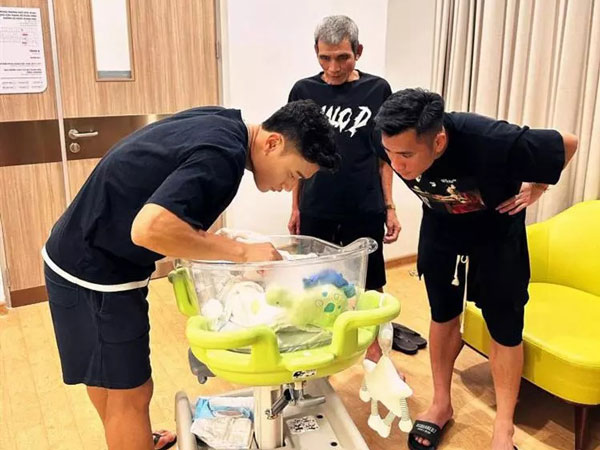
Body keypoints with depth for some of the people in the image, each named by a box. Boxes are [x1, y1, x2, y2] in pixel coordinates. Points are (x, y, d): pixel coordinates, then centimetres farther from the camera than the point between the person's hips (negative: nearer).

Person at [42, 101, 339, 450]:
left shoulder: (221, 122, 1)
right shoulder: (223, 156, -27)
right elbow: (149, 229, -38)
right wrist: (241, 252, -28)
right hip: (95, 269, -10)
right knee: (129, 391, 4)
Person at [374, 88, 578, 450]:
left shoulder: (493, 142, -40)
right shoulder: (397, 147, -28)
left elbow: (568, 144, -20)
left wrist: (535, 190, -11)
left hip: (497, 231, -2)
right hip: (441, 227, 3)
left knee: (504, 326, 3)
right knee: (443, 315, 11)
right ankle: (442, 405, 29)